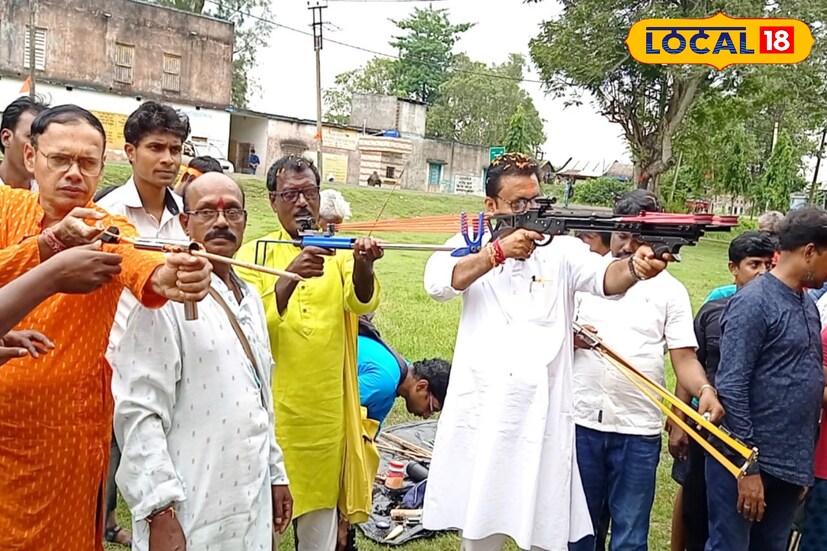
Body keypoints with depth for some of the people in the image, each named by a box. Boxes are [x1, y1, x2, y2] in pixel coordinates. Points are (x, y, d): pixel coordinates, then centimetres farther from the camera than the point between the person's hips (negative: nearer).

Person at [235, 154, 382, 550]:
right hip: (271, 409, -1)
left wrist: (363, 266, -38)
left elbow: (363, 301, -16)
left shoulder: (340, 253, 4)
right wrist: (289, 276, -31)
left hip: (327, 412, 1)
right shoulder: (255, 253, 1)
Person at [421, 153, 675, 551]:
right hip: (481, 409, 1)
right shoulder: (470, 246, 4)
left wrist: (634, 266, -40)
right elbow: (437, 283, -15)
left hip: (541, 411, 0)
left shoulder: (562, 250, 2)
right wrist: (498, 252, -27)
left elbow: (605, 277, -17)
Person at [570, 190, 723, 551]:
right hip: (581, 420, 1)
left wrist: (705, 390, -23)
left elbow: (684, 357, -3)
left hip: (639, 429, -1)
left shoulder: (670, 289, 2)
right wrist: (571, 338, -16)